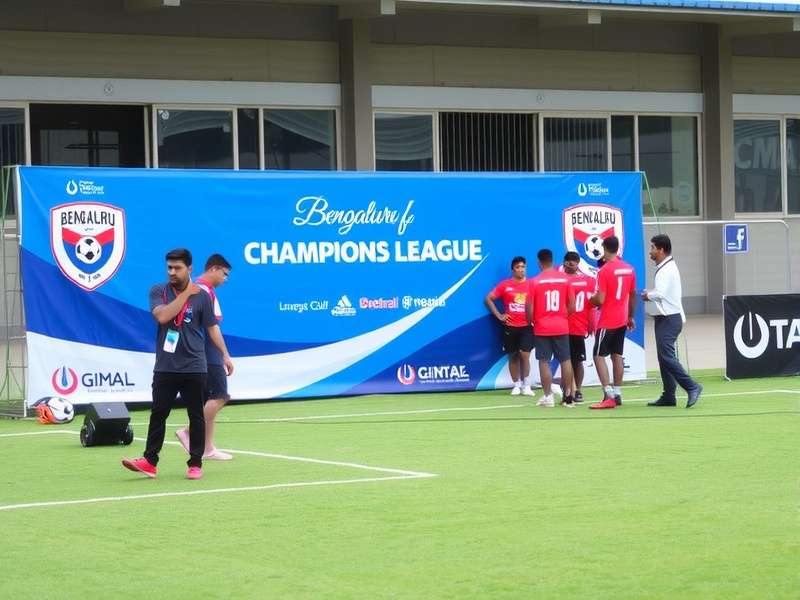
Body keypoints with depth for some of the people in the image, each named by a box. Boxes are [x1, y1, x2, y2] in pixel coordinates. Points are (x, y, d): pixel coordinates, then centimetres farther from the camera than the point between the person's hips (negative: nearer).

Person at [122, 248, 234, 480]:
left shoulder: (201, 296, 1)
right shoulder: (158, 292, 2)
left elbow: (212, 327, 7)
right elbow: (162, 316, -16)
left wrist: (225, 355, 1)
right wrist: (186, 294, -15)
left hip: (193, 367, 0)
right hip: (165, 367, 1)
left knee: (196, 416, 3)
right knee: (158, 414, 0)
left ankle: (196, 463, 10)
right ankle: (150, 462, 3)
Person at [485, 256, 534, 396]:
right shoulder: (505, 285, 2)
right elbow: (488, 299, 7)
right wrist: (499, 315, 2)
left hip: (526, 326, -1)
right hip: (510, 326, 1)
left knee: (524, 354, -11)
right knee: (513, 356, 7)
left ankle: (526, 385, 0)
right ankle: (517, 385, 18)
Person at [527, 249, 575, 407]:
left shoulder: (534, 282, -7)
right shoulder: (564, 279, 0)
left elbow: (529, 308, -7)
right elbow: (572, 305, 3)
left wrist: (531, 321, 11)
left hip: (542, 328, -2)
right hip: (562, 327, 2)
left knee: (544, 362, 3)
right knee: (565, 360, 8)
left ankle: (548, 397, 0)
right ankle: (568, 396, 9)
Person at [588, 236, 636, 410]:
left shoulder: (604, 271, -16)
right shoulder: (629, 269, 5)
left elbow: (600, 300, -19)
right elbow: (633, 296, 13)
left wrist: (591, 299, 2)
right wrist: (630, 317, 23)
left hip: (607, 322, -7)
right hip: (622, 320, 7)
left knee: (599, 356, -3)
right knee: (617, 355, 13)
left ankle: (609, 396, -13)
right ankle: (617, 394, 13)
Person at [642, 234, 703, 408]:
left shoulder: (666, 269, -16)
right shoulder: (664, 267, 17)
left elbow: (659, 293, -26)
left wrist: (647, 295, -8)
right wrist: (650, 295, 4)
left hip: (669, 319, -11)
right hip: (665, 318, 11)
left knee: (667, 356, -14)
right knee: (664, 358, 10)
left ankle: (692, 387, -14)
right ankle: (668, 396, 13)